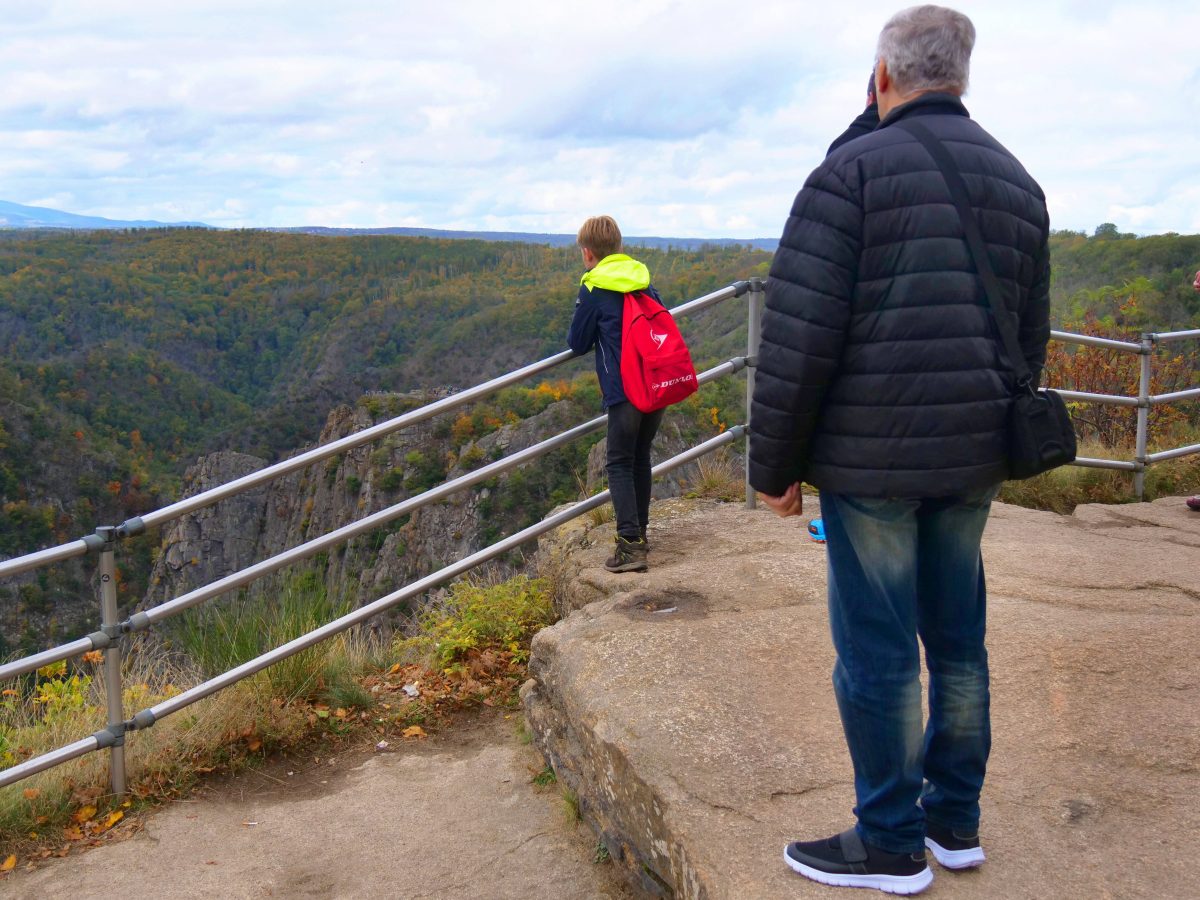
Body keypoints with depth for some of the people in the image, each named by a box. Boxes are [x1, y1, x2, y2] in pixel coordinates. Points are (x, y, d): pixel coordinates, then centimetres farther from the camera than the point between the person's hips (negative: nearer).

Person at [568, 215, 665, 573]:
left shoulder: (592, 290, -6)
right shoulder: (642, 278, 11)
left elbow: (578, 343, 2)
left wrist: (576, 336, 24)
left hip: (624, 391, -6)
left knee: (620, 465, 0)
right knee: (641, 457, 19)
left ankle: (630, 544, -9)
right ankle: (639, 532, 28)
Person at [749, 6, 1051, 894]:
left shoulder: (852, 171, -9)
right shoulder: (1018, 182, 12)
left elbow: (799, 334, -14)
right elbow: (1031, 337, 16)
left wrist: (774, 464, -6)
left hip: (870, 456, -6)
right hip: (971, 459, 7)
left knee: (877, 648, 3)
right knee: (957, 637, 16)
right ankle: (954, 820, 29)